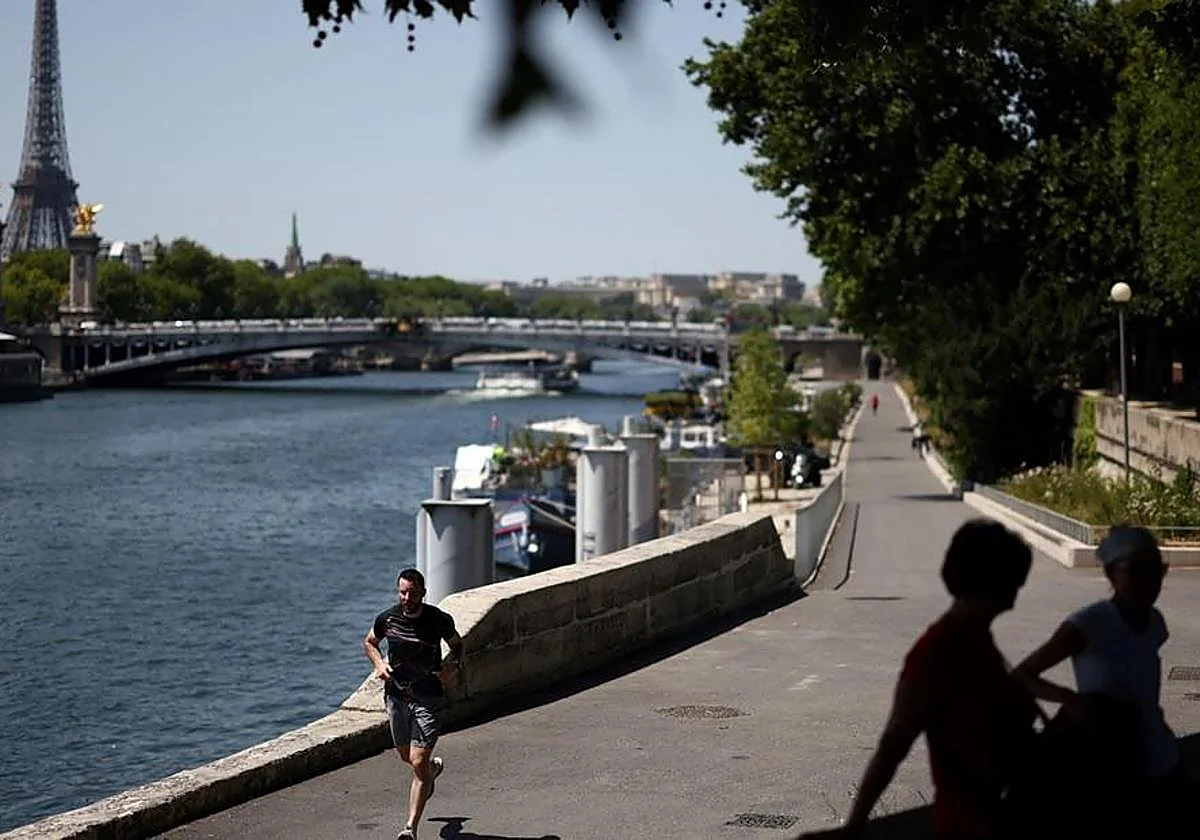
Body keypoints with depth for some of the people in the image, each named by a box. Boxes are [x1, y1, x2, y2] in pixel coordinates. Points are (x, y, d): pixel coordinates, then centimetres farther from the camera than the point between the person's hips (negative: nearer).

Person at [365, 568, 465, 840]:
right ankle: (434, 766, 56)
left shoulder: (439, 620, -10)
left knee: (418, 763, -11)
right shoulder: (387, 618, -5)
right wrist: (379, 663, -5)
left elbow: (457, 644, 9)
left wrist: (454, 665, -11)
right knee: (407, 757, 20)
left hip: (428, 699, -4)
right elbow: (369, 642, 15)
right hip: (396, 695, 4)